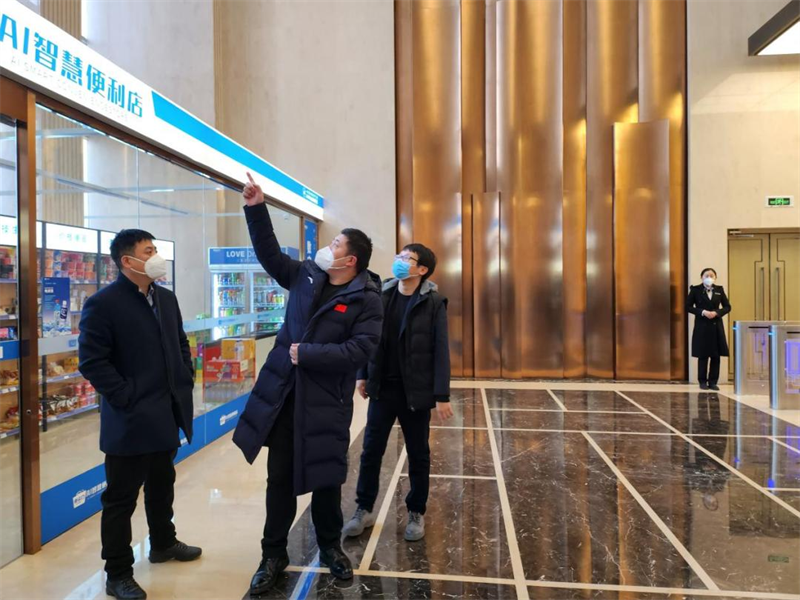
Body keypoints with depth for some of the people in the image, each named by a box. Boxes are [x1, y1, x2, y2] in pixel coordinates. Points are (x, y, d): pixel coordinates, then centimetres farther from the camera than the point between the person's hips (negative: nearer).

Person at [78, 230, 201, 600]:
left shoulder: (166, 298, 9)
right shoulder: (103, 304, -13)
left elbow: (181, 344, 18)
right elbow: (92, 361, -17)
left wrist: (186, 381, 8)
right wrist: (127, 397, -18)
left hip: (165, 415, 7)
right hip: (130, 419, -7)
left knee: (162, 486, 23)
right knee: (121, 498, 7)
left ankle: (163, 544, 43)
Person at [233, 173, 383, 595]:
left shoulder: (366, 300, -11)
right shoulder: (305, 275, 5)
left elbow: (360, 350, -20)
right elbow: (270, 254, 13)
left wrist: (307, 353, -19)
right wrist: (257, 208, 5)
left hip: (326, 401, -4)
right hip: (282, 393, 4)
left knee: (325, 478, 12)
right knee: (280, 478, 12)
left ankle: (330, 546, 36)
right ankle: (273, 555, 29)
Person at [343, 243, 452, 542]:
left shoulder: (433, 302, -9)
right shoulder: (381, 294, 2)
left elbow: (441, 350, -10)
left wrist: (442, 395, -12)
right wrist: (363, 375, 8)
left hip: (416, 392, -3)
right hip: (383, 388, 3)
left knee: (418, 455, 11)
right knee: (371, 451, 10)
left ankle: (416, 513, 29)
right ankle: (364, 509, 27)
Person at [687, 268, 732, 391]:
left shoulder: (719, 289, 7)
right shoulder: (696, 289, -1)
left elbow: (727, 306, 8)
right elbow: (688, 306, -1)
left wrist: (716, 313, -11)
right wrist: (702, 312, -15)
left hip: (716, 326, 3)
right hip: (702, 326, -3)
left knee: (716, 355, 3)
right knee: (703, 355, 1)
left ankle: (713, 381, 11)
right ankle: (702, 381, 11)